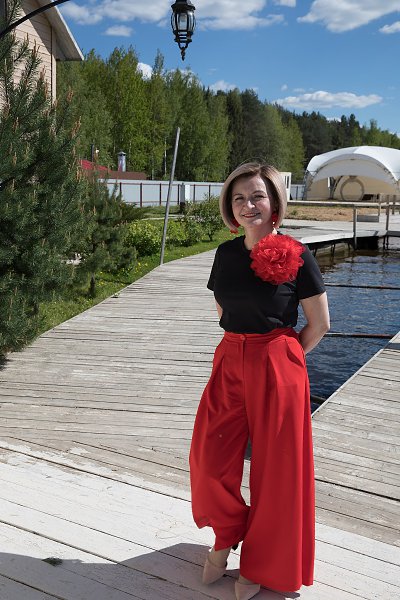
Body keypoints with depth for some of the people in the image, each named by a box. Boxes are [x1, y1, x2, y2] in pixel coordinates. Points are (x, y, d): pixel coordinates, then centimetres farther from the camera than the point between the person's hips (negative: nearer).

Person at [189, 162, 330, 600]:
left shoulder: (296, 256, -10)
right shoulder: (226, 253, 4)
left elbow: (319, 323, -4)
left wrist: (280, 357, 2)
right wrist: (247, 347, 12)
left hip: (278, 370, -5)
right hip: (230, 364, 5)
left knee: (274, 468, 7)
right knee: (209, 459, 6)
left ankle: (263, 565, 29)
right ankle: (227, 536, 35)